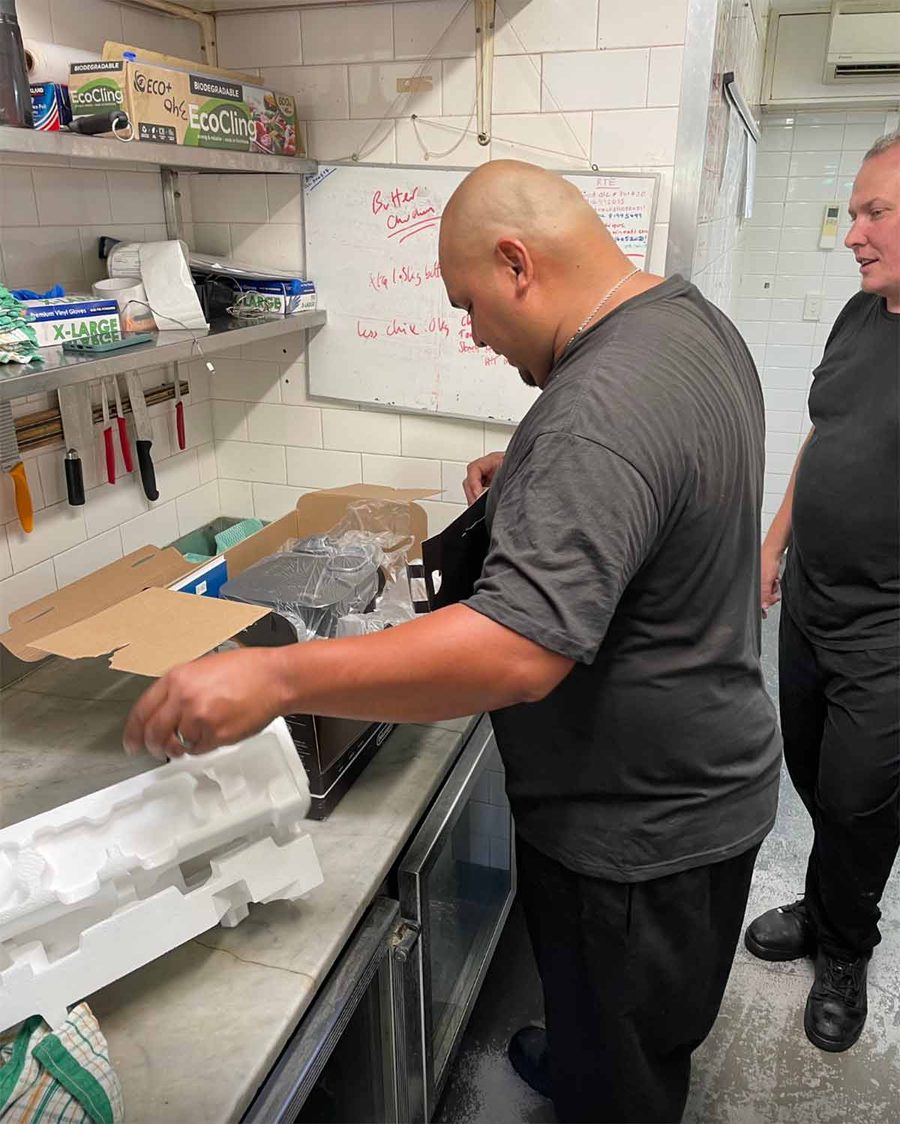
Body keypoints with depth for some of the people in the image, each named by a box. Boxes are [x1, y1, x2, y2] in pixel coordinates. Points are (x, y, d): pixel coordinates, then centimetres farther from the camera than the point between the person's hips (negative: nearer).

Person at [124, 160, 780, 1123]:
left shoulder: (600, 413, -33)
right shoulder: (694, 320, 1)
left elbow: (518, 652, -41)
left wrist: (275, 677, -36)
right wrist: (528, 480, 9)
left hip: (639, 827, -9)